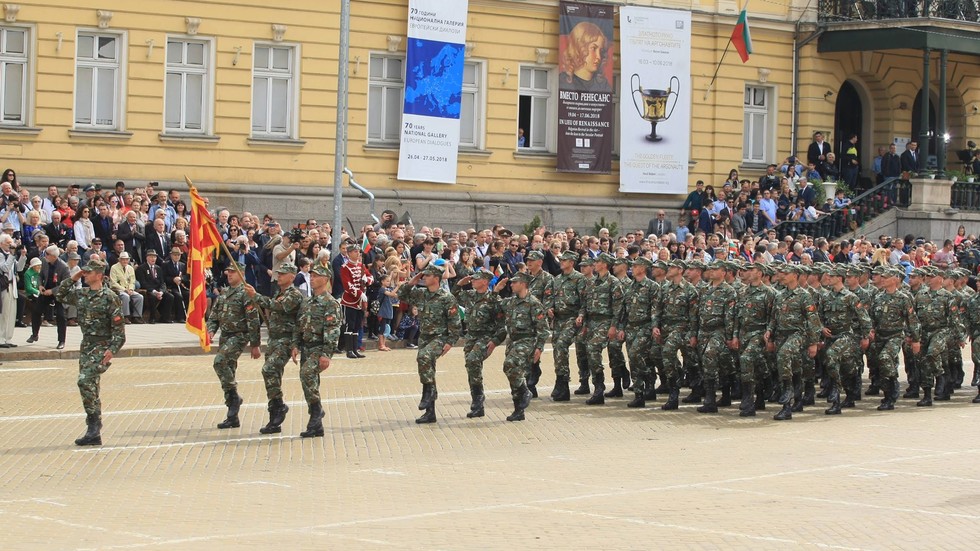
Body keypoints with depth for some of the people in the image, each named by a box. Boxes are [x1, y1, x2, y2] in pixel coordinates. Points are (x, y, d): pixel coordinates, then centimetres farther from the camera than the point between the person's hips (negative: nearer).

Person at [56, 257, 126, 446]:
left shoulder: (109, 297, -10)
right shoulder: (80, 294, 10)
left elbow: (118, 326, -12)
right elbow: (60, 296, 24)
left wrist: (112, 349, -20)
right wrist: (72, 279, 11)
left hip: (102, 347, -7)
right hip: (86, 345, 7)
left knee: (85, 381, -22)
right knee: (89, 387, 7)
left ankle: (94, 422, -15)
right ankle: (94, 432, 11)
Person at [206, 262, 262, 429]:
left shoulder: (245, 293, -9)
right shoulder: (223, 293, 14)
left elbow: (253, 320, -12)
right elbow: (213, 315, 16)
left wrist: (255, 345, -13)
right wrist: (210, 331, -4)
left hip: (239, 336, -8)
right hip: (225, 337, 8)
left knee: (220, 361, -27)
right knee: (227, 370, 7)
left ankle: (234, 396, -13)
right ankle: (232, 417, 11)